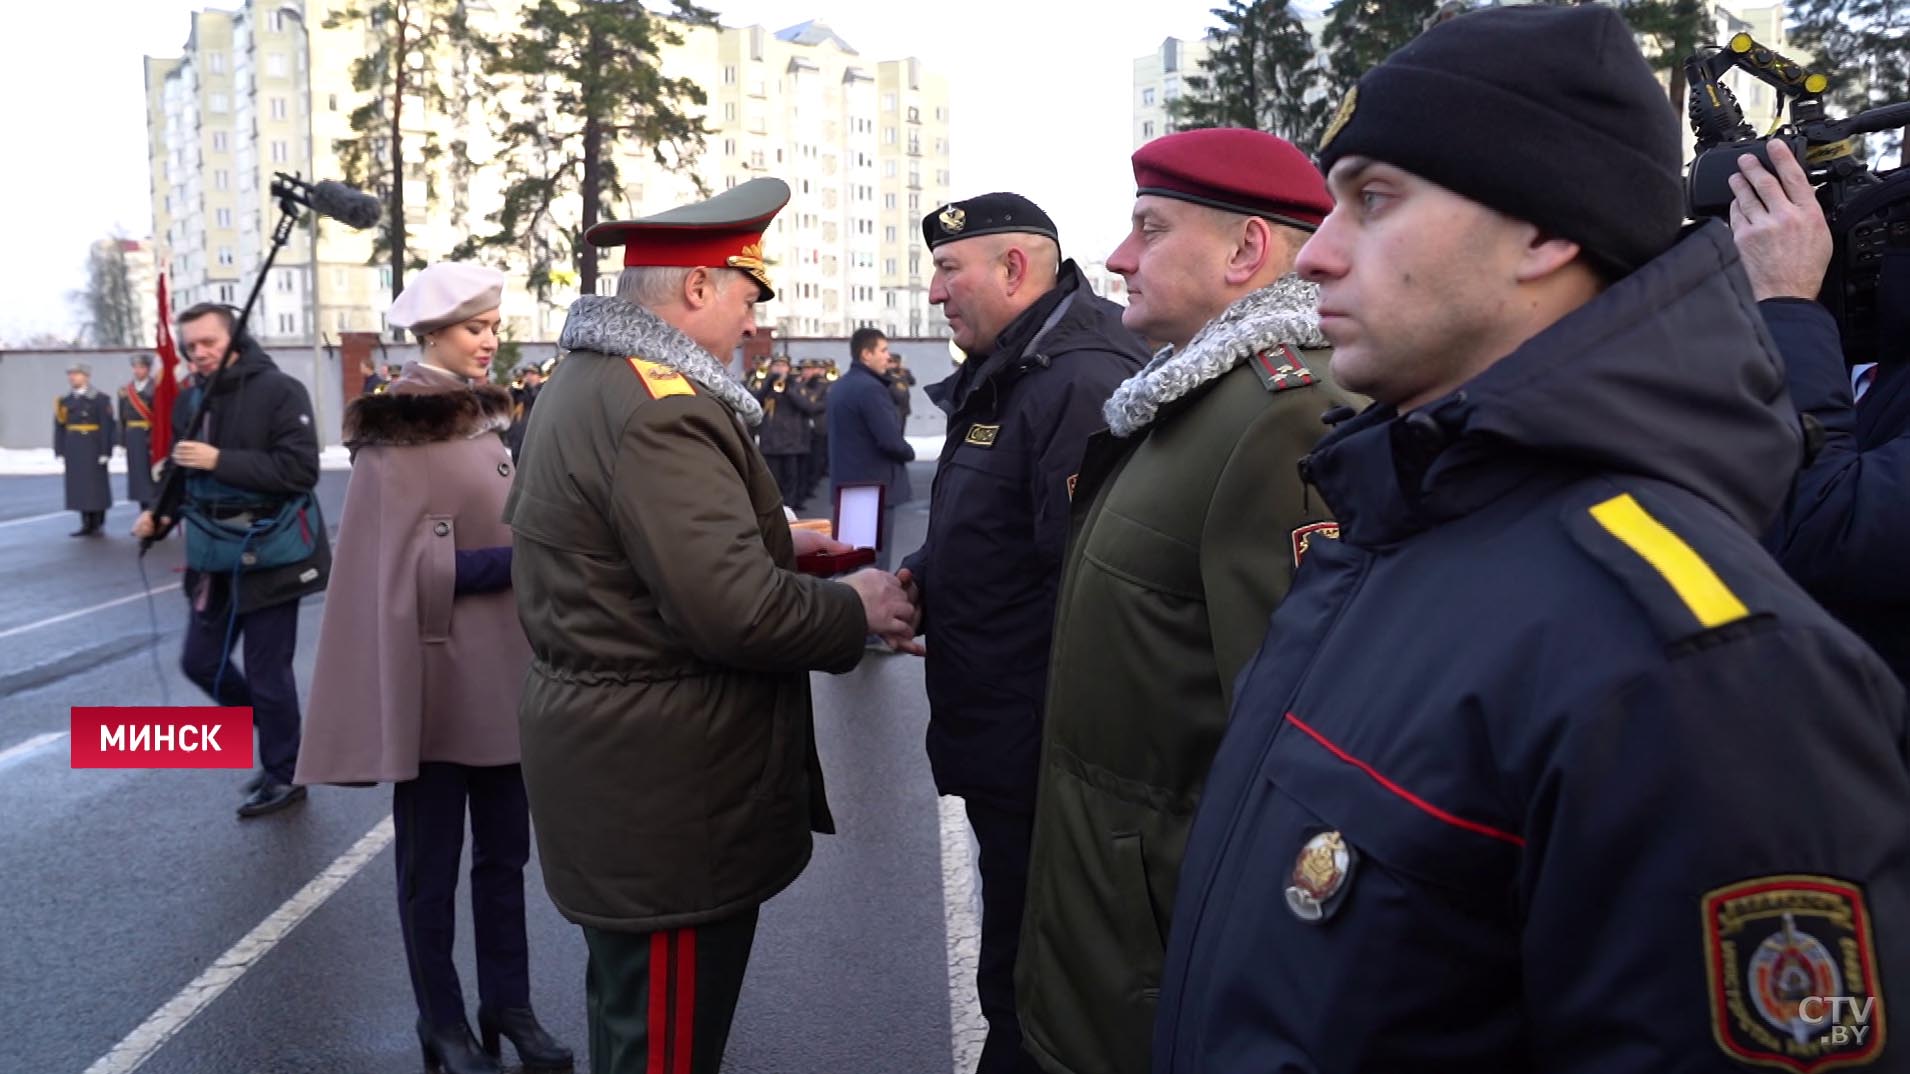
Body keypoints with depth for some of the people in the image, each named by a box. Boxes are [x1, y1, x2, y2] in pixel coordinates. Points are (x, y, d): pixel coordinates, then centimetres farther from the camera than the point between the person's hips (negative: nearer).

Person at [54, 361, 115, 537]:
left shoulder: (100, 399, -5)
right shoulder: (65, 401, 10)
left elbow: (107, 427, -9)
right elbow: (59, 426, 10)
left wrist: (105, 451, -14)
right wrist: (59, 450, 5)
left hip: (93, 449, -5)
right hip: (73, 450, 5)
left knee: (96, 484, 0)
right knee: (77, 485, 7)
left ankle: (97, 525, 7)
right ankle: (86, 524, 13)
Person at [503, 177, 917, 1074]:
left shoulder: (588, 382, 10)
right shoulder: (659, 412, -23)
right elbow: (736, 612, -29)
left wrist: (771, 540, 11)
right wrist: (856, 611, -13)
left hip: (613, 760, 11)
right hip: (667, 787, -11)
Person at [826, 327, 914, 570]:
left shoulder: (839, 386, 12)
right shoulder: (871, 388, -18)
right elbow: (890, 441, -23)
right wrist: (910, 453, -3)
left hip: (848, 484, 9)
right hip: (875, 486, -9)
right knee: (875, 563, -4)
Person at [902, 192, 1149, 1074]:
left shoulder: (1081, 383, -21)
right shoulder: (999, 379, 13)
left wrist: (1054, 761, -24)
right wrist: (921, 574, 5)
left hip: (1036, 761, -10)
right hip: (998, 745, 10)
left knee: (1028, 998, 6)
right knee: (1016, 976, 23)